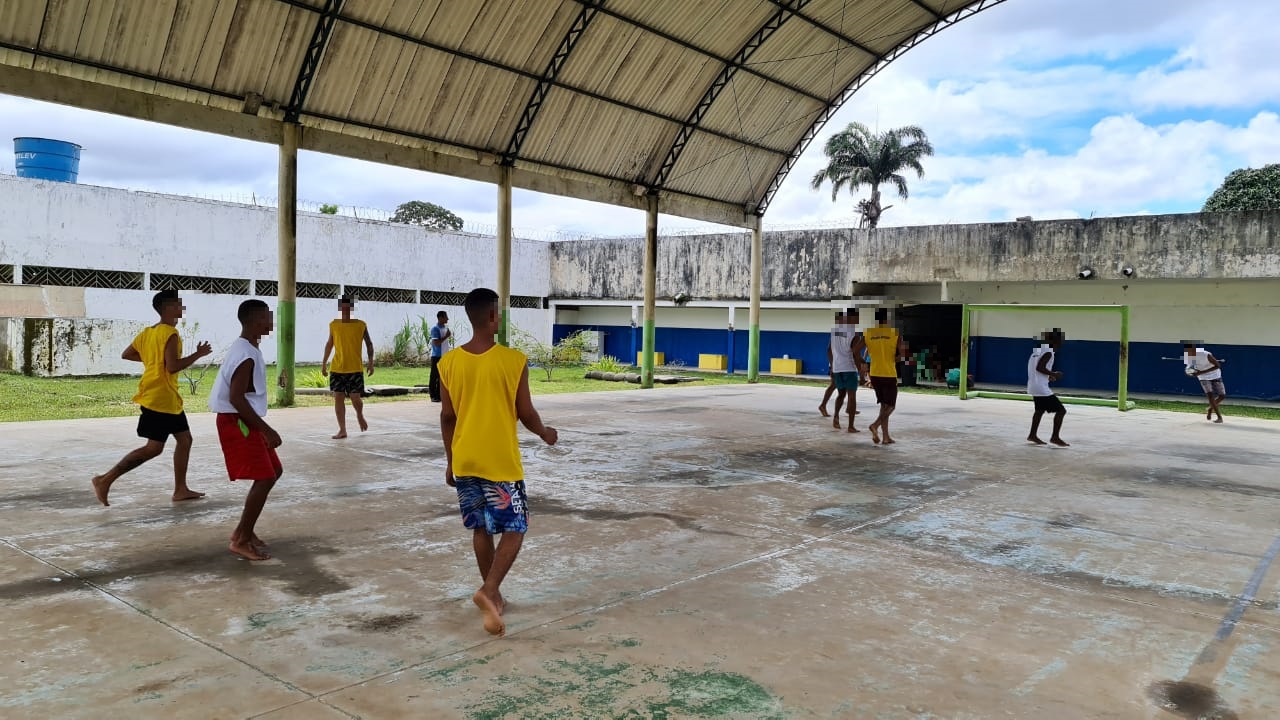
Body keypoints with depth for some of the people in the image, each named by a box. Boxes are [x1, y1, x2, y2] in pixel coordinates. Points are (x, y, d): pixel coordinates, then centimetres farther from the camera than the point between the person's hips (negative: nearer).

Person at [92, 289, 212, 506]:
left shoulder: (148, 332, 12)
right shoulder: (170, 333, -17)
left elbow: (126, 354, 19)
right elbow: (173, 367, -24)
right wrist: (198, 354, -15)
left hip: (168, 398, 10)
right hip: (161, 398, -10)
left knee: (184, 439, 13)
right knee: (154, 448, -6)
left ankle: (180, 489, 17)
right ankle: (105, 479, -2)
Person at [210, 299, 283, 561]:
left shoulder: (247, 349, 12)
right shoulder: (246, 355, -21)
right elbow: (236, 397, -26)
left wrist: (262, 428, 22)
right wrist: (267, 430, -24)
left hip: (245, 422, 11)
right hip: (237, 423, -11)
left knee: (274, 471, 15)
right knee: (265, 478, -9)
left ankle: (244, 530, 23)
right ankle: (242, 541, 0)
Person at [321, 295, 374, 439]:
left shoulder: (361, 325, -2)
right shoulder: (333, 325, 4)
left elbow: (369, 343, 6)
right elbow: (329, 344, 14)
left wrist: (371, 362, -3)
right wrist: (324, 363, 13)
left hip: (355, 369, -2)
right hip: (337, 369, 2)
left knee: (355, 398, -4)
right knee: (338, 397, -1)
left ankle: (360, 416, 30)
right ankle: (342, 430, 7)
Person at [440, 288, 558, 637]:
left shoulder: (449, 362, -2)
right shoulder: (514, 360, -13)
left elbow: (447, 417, 4)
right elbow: (525, 413, -8)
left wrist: (451, 460, 14)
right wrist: (545, 433, 13)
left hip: (465, 462, 5)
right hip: (501, 462, -4)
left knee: (481, 528, 17)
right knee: (514, 529, 5)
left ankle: (493, 596, 26)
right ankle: (488, 591, -13)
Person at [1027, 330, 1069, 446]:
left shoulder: (1040, 349, 13)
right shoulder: (1049, 351, -15)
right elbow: (1039, 367, -25)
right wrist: (1054, 374, -13)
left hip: (1034, 386, 10)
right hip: (1042, 388, -10)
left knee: (1040, 410, 27)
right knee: (1061, 410, -3)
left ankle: (1033, 435, 34)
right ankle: (1055, 437, 1)